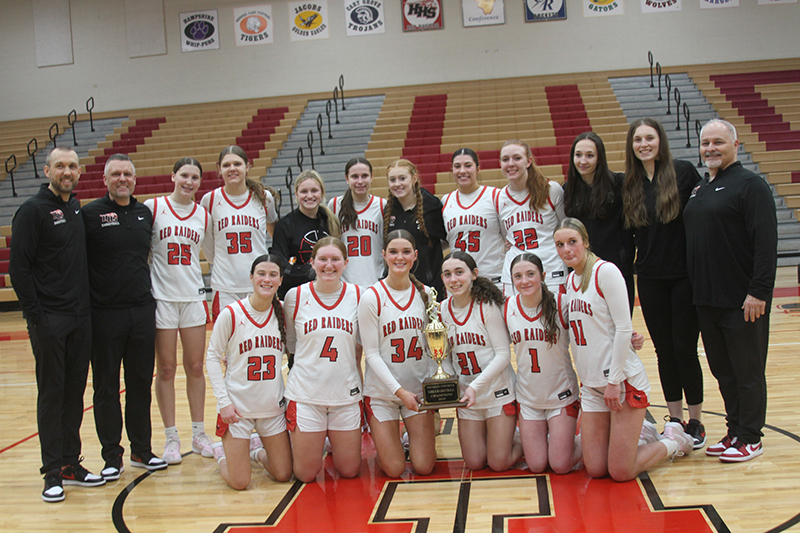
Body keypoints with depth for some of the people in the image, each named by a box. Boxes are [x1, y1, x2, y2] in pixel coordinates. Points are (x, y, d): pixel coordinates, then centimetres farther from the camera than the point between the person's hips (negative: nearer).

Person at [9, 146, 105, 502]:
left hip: (80, 318, 6)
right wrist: (35, 315, -14)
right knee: (51, 393, 0)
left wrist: (86, 305, 11)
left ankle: (71, 462, 21)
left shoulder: (78, 210, 13)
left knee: (75, 391, 11)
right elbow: (19, 268, -11)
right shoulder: (33, 210, -8)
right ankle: (53, 472, 9)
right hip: (48, 319, -6)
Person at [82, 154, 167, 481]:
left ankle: (142, 450, 23)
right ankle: (112, 457, 16)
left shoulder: (145, 213, 10)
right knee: (106, 387, 5)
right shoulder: (90, 214, -5)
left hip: (142, 310, 4)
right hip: (104, 314, -4)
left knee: (141, 383, 11)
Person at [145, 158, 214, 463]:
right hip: (161, 297, -3)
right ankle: (171, 438, 13)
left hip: (194, 296, 3)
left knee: (196, 367, 7)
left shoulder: (204, 215, 8)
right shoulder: (153, 207, -2)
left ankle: (199, 433, 19)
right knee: (166, 369, 3)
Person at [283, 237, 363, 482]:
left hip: (346, 393, 2)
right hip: (305, 393, -1)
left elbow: (359, 346, 10)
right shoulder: (295, 296, -3)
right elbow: (288, 343, 10)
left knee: (349, 470, 7)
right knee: (306, 474, 3)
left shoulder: (357, 295, 0)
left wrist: (360, 384, 6)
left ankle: (332, 441, 37)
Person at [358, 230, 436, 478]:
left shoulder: (424, 294, 1)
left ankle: (415, 436, 31)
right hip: (382, 390, -3)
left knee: (424, 467, 0)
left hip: (419, 388, 3)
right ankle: (384, 440, 30)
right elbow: (372, 353, -11)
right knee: (394, 469, -1)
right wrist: (399, 391, -19)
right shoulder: (372, 297, -11)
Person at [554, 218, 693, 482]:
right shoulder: (570, 279, 10)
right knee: (595, 470, 5)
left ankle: (673, 440, 20)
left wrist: (614, 380, -16)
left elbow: (624, 328, -15)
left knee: (621, 473, -4)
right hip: (592, 385, 7)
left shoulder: (606, 271, -12)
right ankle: (643, 433, 29)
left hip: (624, 381, -7)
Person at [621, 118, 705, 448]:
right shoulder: (630, 185, 6)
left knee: (685, 349, -1)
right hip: (650, 280, 4)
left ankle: (696, 422, 14)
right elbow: (629, 231, 10)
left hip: (684, 276, -3)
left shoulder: (683, 172, -5)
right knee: (664, 350, 10)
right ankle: (674, 419, 22)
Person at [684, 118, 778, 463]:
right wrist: (696, 289, 15)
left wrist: (758, 292, -21)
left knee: (747, 371, 2)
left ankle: (750, 438, 13)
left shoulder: (750, 185, -9)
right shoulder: (699, 189, 16)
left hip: (743, 301, -8)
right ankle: (735, 432, 25)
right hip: (707, 300, 8)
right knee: (722, 370, 14)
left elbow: (766, 242, -16)